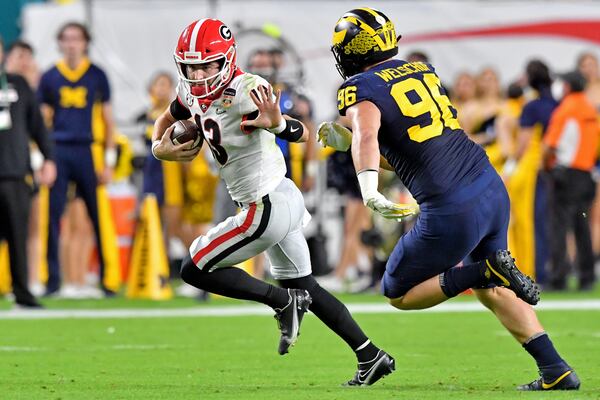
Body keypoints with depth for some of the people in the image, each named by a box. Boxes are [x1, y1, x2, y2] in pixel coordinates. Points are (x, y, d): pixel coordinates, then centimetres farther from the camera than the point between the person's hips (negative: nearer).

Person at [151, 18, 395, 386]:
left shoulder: (245, 95, -25)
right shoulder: (193, 92, 0)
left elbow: (303, 135, -28)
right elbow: (166, 122, 19)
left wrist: (276, 124, -50)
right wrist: (160, 147, -2)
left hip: (267, 209, -9)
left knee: (194, 270, -2)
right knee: (303, 287, 20)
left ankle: (283, 301, 0)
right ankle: (371, 356, 23)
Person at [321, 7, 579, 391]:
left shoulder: (361, 88, -4)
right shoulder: (422, 70, 17)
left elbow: (367, 136, -26)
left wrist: (369, 190, -40)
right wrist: (343, 141, 26)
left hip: (451, 212, -7)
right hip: (492, 188, 7)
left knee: (399, 294, 13)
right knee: (491, 290, 27)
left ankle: (488, 269, -7)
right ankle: (557, 370, 17)